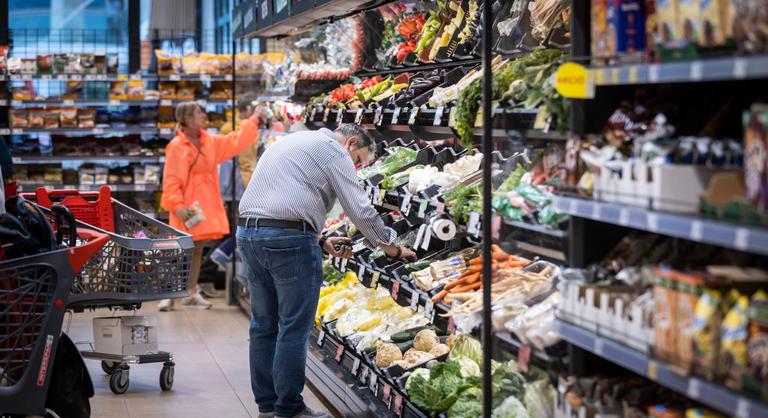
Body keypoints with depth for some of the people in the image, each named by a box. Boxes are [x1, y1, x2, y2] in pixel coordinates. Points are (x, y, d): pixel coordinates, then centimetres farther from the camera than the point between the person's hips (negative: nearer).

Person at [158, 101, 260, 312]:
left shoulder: (210, 142, 10)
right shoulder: (177, 147, -12)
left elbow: (236, 142, 12)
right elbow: (171, 180, -14)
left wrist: (254, 121, 8)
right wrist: (177, 206, -21)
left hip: (205, 206, 7)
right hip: (187, 208, -7)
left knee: (197, 249, 12)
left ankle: (192, 293, 19)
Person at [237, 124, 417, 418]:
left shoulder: (290, 142, 28)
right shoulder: (334, 151, 1)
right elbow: (360, 209, -3)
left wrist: (321, 243, 21)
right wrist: (394, 249, 10)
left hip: (248, 231, 9)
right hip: (289, 239, -9)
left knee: (264, 325, 13)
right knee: (294, 328, -2)